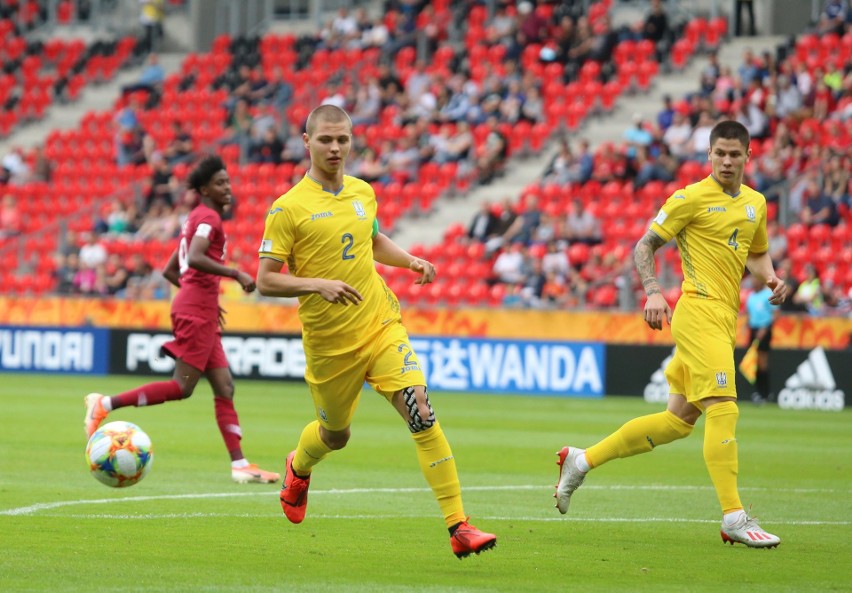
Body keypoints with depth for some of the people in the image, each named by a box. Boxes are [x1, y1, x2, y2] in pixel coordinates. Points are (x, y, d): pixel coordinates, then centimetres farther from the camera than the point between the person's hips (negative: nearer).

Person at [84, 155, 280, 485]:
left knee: (224, 388, 4)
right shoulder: (208, 217, -7)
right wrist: (236, 274, -23)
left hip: (202, 315, 10)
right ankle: (105, 404, -9)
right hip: (197, 312, -10)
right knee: (182, 387, -12)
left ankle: (240, 465, -1)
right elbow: (195, 258, -25)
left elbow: (170, 270, 25)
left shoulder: (197, 219, 22)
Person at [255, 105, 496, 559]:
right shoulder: (289, 208, -10)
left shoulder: (363, 193, 6)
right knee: (335, 436, 16)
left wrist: (410, 261, 8)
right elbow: (265, 281, -12)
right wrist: (318, 284, -27)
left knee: (421, 412, -17)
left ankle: (459, 527, -19)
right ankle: (298, 468, 55)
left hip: (381, 326, 3)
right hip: (330, 345, -3)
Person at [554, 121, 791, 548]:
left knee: (679, 419, 11)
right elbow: (645, 246, -3)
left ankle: (581, 461, 22)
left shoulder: (755, 203, 15)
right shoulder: (691, 198, -5)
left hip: (725, 319, 8)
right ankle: (734, 519, -15)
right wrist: (653, 292, -18)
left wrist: (770, 277, 8)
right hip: (699, 310, -8)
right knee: (723, 409, -16)